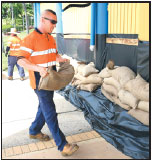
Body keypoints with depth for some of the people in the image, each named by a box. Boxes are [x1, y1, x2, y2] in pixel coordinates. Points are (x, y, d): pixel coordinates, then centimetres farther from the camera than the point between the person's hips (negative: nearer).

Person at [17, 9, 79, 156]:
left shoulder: (51, 38, 11)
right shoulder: (31, 38, -15)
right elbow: (21, 60, -19)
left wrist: (62, 59, 4)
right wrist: (39, 68, -32)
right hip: (40, 81, -9)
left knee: (44, 108, 20)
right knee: (50, 113, -5)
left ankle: (34, 131, 42)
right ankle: (62, 145, 1)